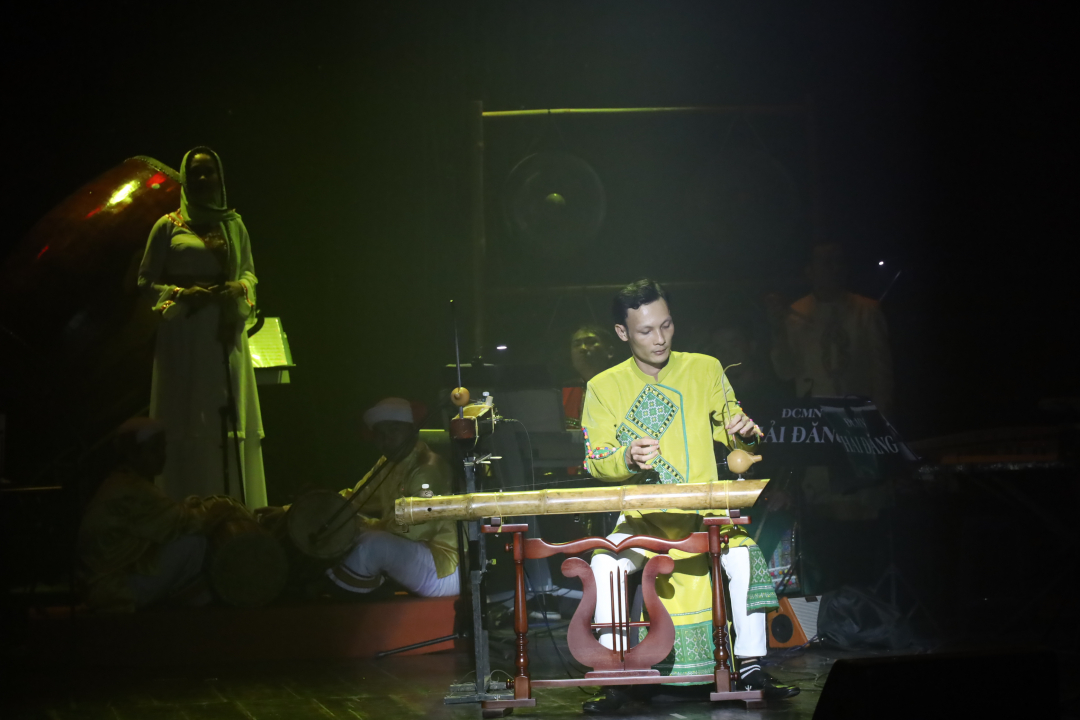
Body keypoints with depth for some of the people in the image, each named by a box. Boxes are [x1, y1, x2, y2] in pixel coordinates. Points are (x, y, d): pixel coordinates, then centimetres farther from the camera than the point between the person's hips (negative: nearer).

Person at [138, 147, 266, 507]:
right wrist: (182, 295, -12)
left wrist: (240, 289, -1)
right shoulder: (168, 227, 5)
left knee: (231, 423, -1)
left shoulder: (233, 225, 15)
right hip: (185, 338, -3)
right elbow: (146, 280, 4)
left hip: (227, 338, 3)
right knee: (189, 429, -8)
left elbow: (249, 272, 21)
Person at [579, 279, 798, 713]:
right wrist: (628, 459, -21)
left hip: (706, 511, 0)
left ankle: (751, 670, -16)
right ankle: (615, 680, -17)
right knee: (605, 564, -29)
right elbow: (595, 460, 1)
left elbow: (729, 423, 14)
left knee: (745, 559, -29)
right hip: (641, 517, 0)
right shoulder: (604, 387, 2)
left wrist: (742, 430, -11)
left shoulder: (705, 369, 4)